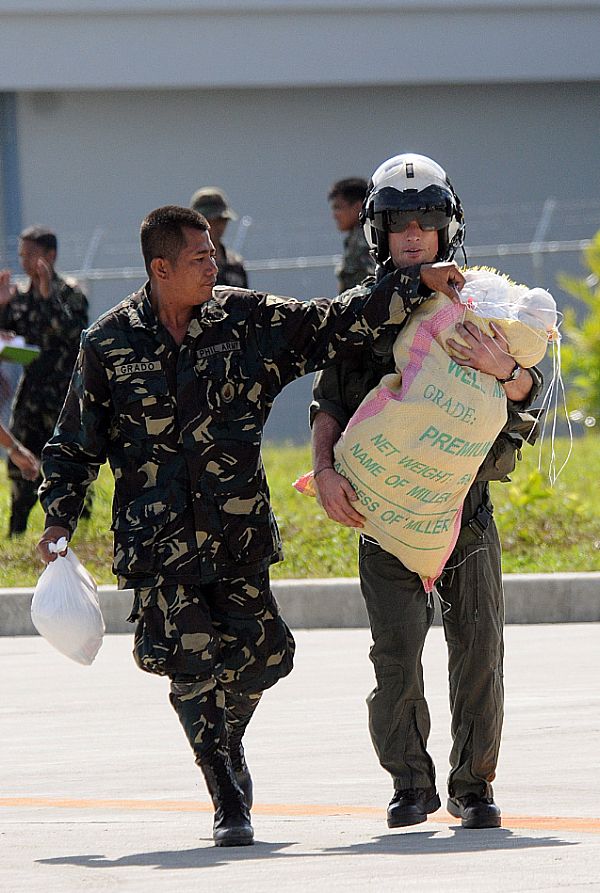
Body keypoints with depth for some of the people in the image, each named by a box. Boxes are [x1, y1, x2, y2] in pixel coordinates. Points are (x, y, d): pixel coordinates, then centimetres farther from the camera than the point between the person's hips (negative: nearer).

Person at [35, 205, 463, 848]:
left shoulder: (246, 320, 3)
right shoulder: (109, 344, 0)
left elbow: (334, 323, 6)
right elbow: (74, 443, 9)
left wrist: (418, 290, 0)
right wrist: (59, 518, 1)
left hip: (238, 529, 2)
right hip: (156, 538, -2)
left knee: (258, 655, 0)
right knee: (192, 662, -12)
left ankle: (225, 741, 33)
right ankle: (229, 806, -1)